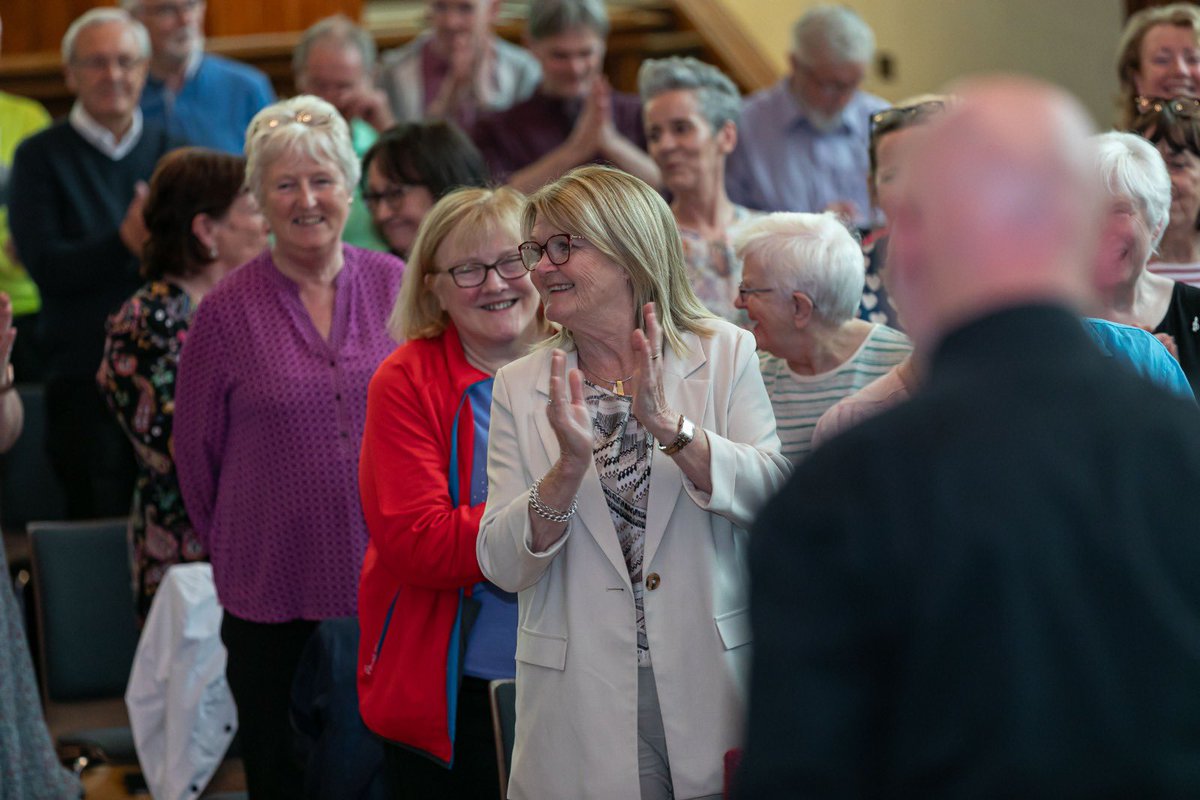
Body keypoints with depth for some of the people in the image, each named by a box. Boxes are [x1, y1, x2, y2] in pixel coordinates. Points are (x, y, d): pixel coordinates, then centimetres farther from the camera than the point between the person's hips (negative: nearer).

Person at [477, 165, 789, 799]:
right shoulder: (520, 389, 4)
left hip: (710, 688, -1)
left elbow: (777, 500, -11)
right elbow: (503, 567, -3)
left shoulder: (726, 355, 1)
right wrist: (568, 466, -19)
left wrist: (668, 424, -22)